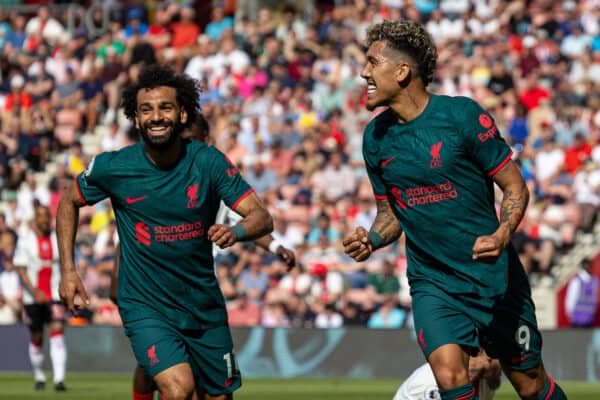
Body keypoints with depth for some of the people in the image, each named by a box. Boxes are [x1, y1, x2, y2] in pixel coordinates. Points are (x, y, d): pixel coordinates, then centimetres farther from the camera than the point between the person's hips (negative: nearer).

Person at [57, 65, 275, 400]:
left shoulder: (208, 161, -8)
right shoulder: (113, 167, -10)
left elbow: (263, 217, -12)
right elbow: (69, 203, 9)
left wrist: (236, 231, -35)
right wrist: (68, 270, 2)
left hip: (205, 306, 3)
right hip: (145, 306, -3)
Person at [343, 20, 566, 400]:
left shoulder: (463, 115, -11)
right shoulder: (376, 136, 3)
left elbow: (516, 188, -6)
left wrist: (501, 236, -25)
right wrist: (371, 240, -6)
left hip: (494, 276, -3)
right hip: (432, 281, 3)